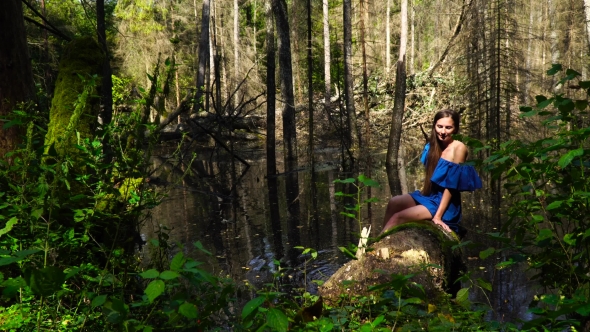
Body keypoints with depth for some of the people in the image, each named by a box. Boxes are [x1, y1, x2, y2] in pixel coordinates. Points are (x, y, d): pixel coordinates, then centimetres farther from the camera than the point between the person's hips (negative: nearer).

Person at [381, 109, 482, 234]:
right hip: (428, 195, 7)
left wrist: (438, 216, -20)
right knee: (394, 203, -15)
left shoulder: (458, 148, -16)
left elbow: (451, 185, -18)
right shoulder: (433, 145, 7)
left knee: (398, 217, -20)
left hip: (444, 203, -7)